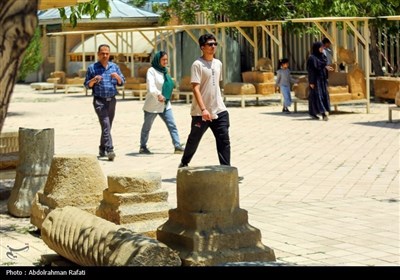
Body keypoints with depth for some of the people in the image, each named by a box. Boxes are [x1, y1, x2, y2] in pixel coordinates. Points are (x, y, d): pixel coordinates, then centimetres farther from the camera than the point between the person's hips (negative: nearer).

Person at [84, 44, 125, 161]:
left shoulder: (114, 67, 11)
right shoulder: (92, 68, 2)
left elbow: (122, 82, 8)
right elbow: (87, 85, 3)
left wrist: (117, 77, -13)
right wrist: (94, 80, -18)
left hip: (112, 100, 4)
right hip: (99, 100, -4)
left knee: (107, 126, 11)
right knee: (105, 125, -17)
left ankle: (102, 150, 24)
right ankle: (109, 150, -24)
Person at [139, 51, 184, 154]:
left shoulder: (164, 71, 12)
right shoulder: (152, 71, -12)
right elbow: (151, 86, -26)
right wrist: (158, 94, -41)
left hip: (165, 105, 6)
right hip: (152, 106, -6)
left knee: (172, 125, -4)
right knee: (147, 127, 8)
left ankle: (177, 146, -6)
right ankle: (143, 147, 20)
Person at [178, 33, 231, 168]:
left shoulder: (218, 63, 11)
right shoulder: (197, 64, -11)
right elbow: (195, 88, -18)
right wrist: (203, 109, -26)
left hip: (219, 111, 5)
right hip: (200, 112, -5)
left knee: (224, 140, -5)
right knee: (194, 140, 11)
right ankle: (184, 164, 33)